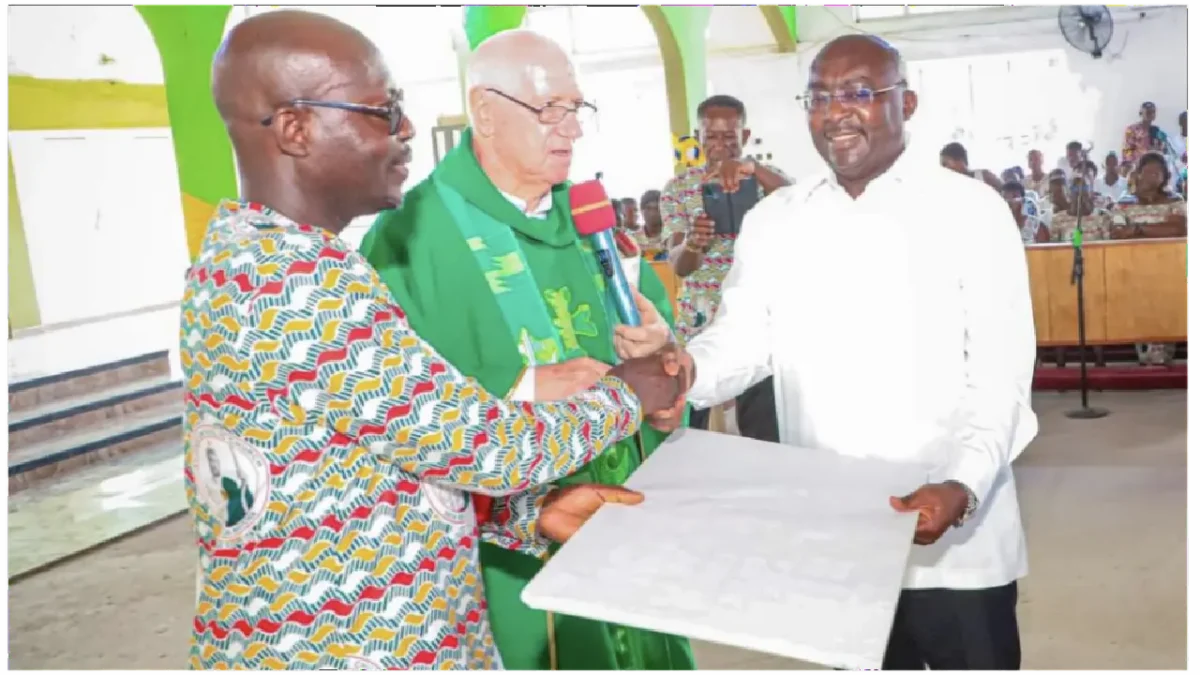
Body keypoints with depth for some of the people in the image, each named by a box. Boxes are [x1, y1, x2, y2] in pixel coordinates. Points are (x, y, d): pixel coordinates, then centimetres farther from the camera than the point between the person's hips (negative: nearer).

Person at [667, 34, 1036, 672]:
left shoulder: (972, 210, -6)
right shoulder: (772, 220, 4)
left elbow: (1000, 376, -10)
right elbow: (743, 339, 0)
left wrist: (962, 488, -25)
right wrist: (685, 368, -22)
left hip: (955, 538, -3)